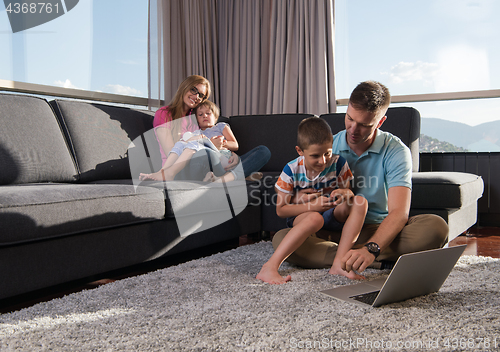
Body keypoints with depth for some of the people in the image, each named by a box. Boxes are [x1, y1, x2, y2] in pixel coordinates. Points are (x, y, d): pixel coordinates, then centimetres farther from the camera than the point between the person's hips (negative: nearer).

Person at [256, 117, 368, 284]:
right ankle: (270, 267, -42)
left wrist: (346, 194, -26)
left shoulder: (338, 163, -10)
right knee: (315, 218, -39)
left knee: (360, 201, -24)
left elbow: (348, 192, 1)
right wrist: (312, 205, -27)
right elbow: (280, 210, -13)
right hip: (300, 217, -3)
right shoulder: (292, 170, -15)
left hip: (331, 216, 3)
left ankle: (339, 263, -32)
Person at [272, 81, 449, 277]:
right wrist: (299, 199, -23)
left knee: (435, 226, -29)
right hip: (333, 232, 2)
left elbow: (399, 213, -21)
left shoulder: (396, 152, -6)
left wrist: (370, 249, -40)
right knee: (281, 238, -28)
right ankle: (383, 262, -30)